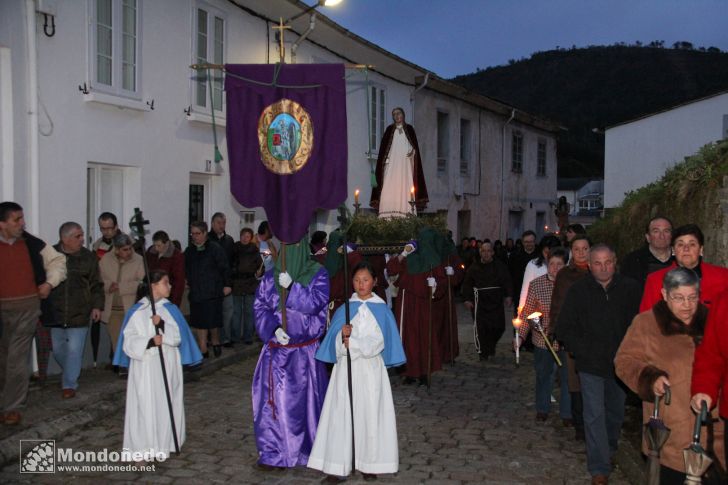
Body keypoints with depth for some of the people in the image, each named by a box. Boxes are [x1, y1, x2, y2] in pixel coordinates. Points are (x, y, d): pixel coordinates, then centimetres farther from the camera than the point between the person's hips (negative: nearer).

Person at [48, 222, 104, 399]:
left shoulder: (89, 257, 0)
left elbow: (96, 285, 6)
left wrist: (97, 306, -2)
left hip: (79, 314, -1)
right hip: (55, 313, 1)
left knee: (74, 350, -2)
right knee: (57, 350, 13)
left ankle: (69, 384, 12)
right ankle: (70, 374, 38)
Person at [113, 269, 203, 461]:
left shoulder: (171, 309, 4)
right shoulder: (137, 312, -4)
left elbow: (178, 337, -4)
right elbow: (129, 341, -7)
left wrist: (162, 325, -19)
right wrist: (150, 341, -22)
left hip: (167, 366, 3)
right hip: (145, 366, -3)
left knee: (166, 405, 7)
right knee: (145, 406, -3)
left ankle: (164, 445, 19)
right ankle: (141, 449, 4)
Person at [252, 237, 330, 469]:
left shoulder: (317, 274, -2)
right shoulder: (270, 277, 4)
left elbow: (315, 302, -14)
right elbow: (260, 307, 2)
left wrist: (291, 287, -23)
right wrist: (273, 328, -14)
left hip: (305, 351, -2)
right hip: (276, 349, 2)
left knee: (305, 398, 4)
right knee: (273, 399, 2)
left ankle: (308, 450, 20)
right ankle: (272, 452, 14)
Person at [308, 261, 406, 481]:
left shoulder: (381, 310, -1)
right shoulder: (344, 309, 5)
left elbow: (377, 343, -8)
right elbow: (335, 342, 0)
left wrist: (351, 343, -13)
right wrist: (343, 336, -20)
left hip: (370, 368, -2)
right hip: (346, 368, 2)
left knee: (370, 413, 3)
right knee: (343, 413, 2)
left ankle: (370, 462, 14)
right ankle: (342, 460, 12)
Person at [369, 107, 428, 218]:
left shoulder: (409, 129, 13)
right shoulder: (389, 129, 13)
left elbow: (415, 145, 10)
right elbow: (383, 146, 7)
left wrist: (412, 151, -11)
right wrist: (385, 159, -7)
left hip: (406, 162, 0)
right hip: (392, 162, 0)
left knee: (405, 186, -9)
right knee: (390, 187, -11)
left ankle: (406, 212, -13)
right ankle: (389, 214, -17)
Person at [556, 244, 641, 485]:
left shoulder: (630, 288, -4)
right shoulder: (578, 290, -6)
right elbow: (564, 328, -2)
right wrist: (583, 352, -10)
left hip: (620, 363, 2)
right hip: (591, 365, -2)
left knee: (616, 412, 18)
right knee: (595, 416, -4)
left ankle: (609, 450, 43)